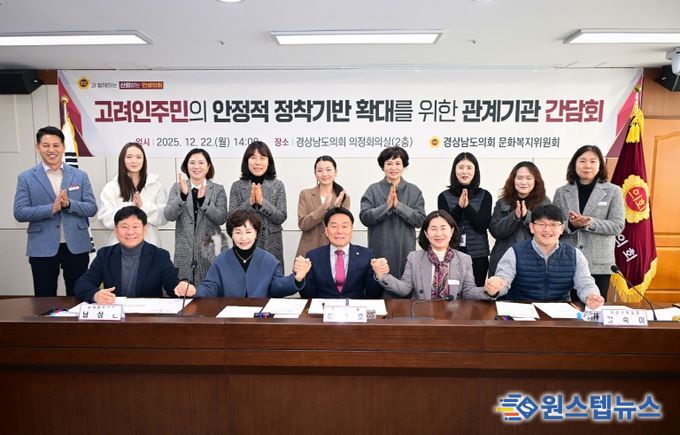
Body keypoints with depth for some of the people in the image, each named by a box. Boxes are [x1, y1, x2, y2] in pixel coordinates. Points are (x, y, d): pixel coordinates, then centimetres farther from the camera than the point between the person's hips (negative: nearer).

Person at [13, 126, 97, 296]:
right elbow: (19, 213, -5)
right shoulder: (26, 178, 2)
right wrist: (52, 208, -18)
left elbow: (92, 208, 0)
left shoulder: (80, 176, 5)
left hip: (77, 246, 1)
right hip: (42, 249, -1)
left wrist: (69, 204, -18)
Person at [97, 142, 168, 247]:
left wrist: (144, 206, -17)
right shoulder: (111, 187, 3)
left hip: (149, 244, 1)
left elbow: (164, 217, -2)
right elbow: (105, 219, -5)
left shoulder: (155, 184, 5)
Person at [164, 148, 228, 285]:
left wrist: (203, 200, -19)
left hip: (209, 250, 0)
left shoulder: (218, 189, 3)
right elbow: (169, 215, -7)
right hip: (184, 251, 1)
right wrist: (183, 195, -22)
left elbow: (221, 218, -7)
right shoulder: (177, 187, 4)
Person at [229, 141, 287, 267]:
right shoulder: (237, 186, 2)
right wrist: (249, 202, -17)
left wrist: (262, 202, -18)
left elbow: (282, 218, -5)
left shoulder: (277, 185, 0)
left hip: (271, 246, 0)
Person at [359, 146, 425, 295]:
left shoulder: (414, 191, 5)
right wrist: (387, 206, -17)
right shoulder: (373, 189, 2)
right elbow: (364, 217, -7)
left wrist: (398, 205, -14)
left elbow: (420, 219, -4)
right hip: (380, 251, -1)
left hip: (405, 251, 1)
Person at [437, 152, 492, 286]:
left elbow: (483, 225, -6)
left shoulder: (484, 195, 4)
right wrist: (459, 206, -16)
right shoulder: (444, 196, 3)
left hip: (478, 256, 1)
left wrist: (467, 205, -17)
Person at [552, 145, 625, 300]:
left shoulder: (613, 191, 3)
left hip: (599, 264, -1)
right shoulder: (561, 192, 6)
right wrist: (570, 224, -18)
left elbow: (618, 225, -4)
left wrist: (590, 223, -20)